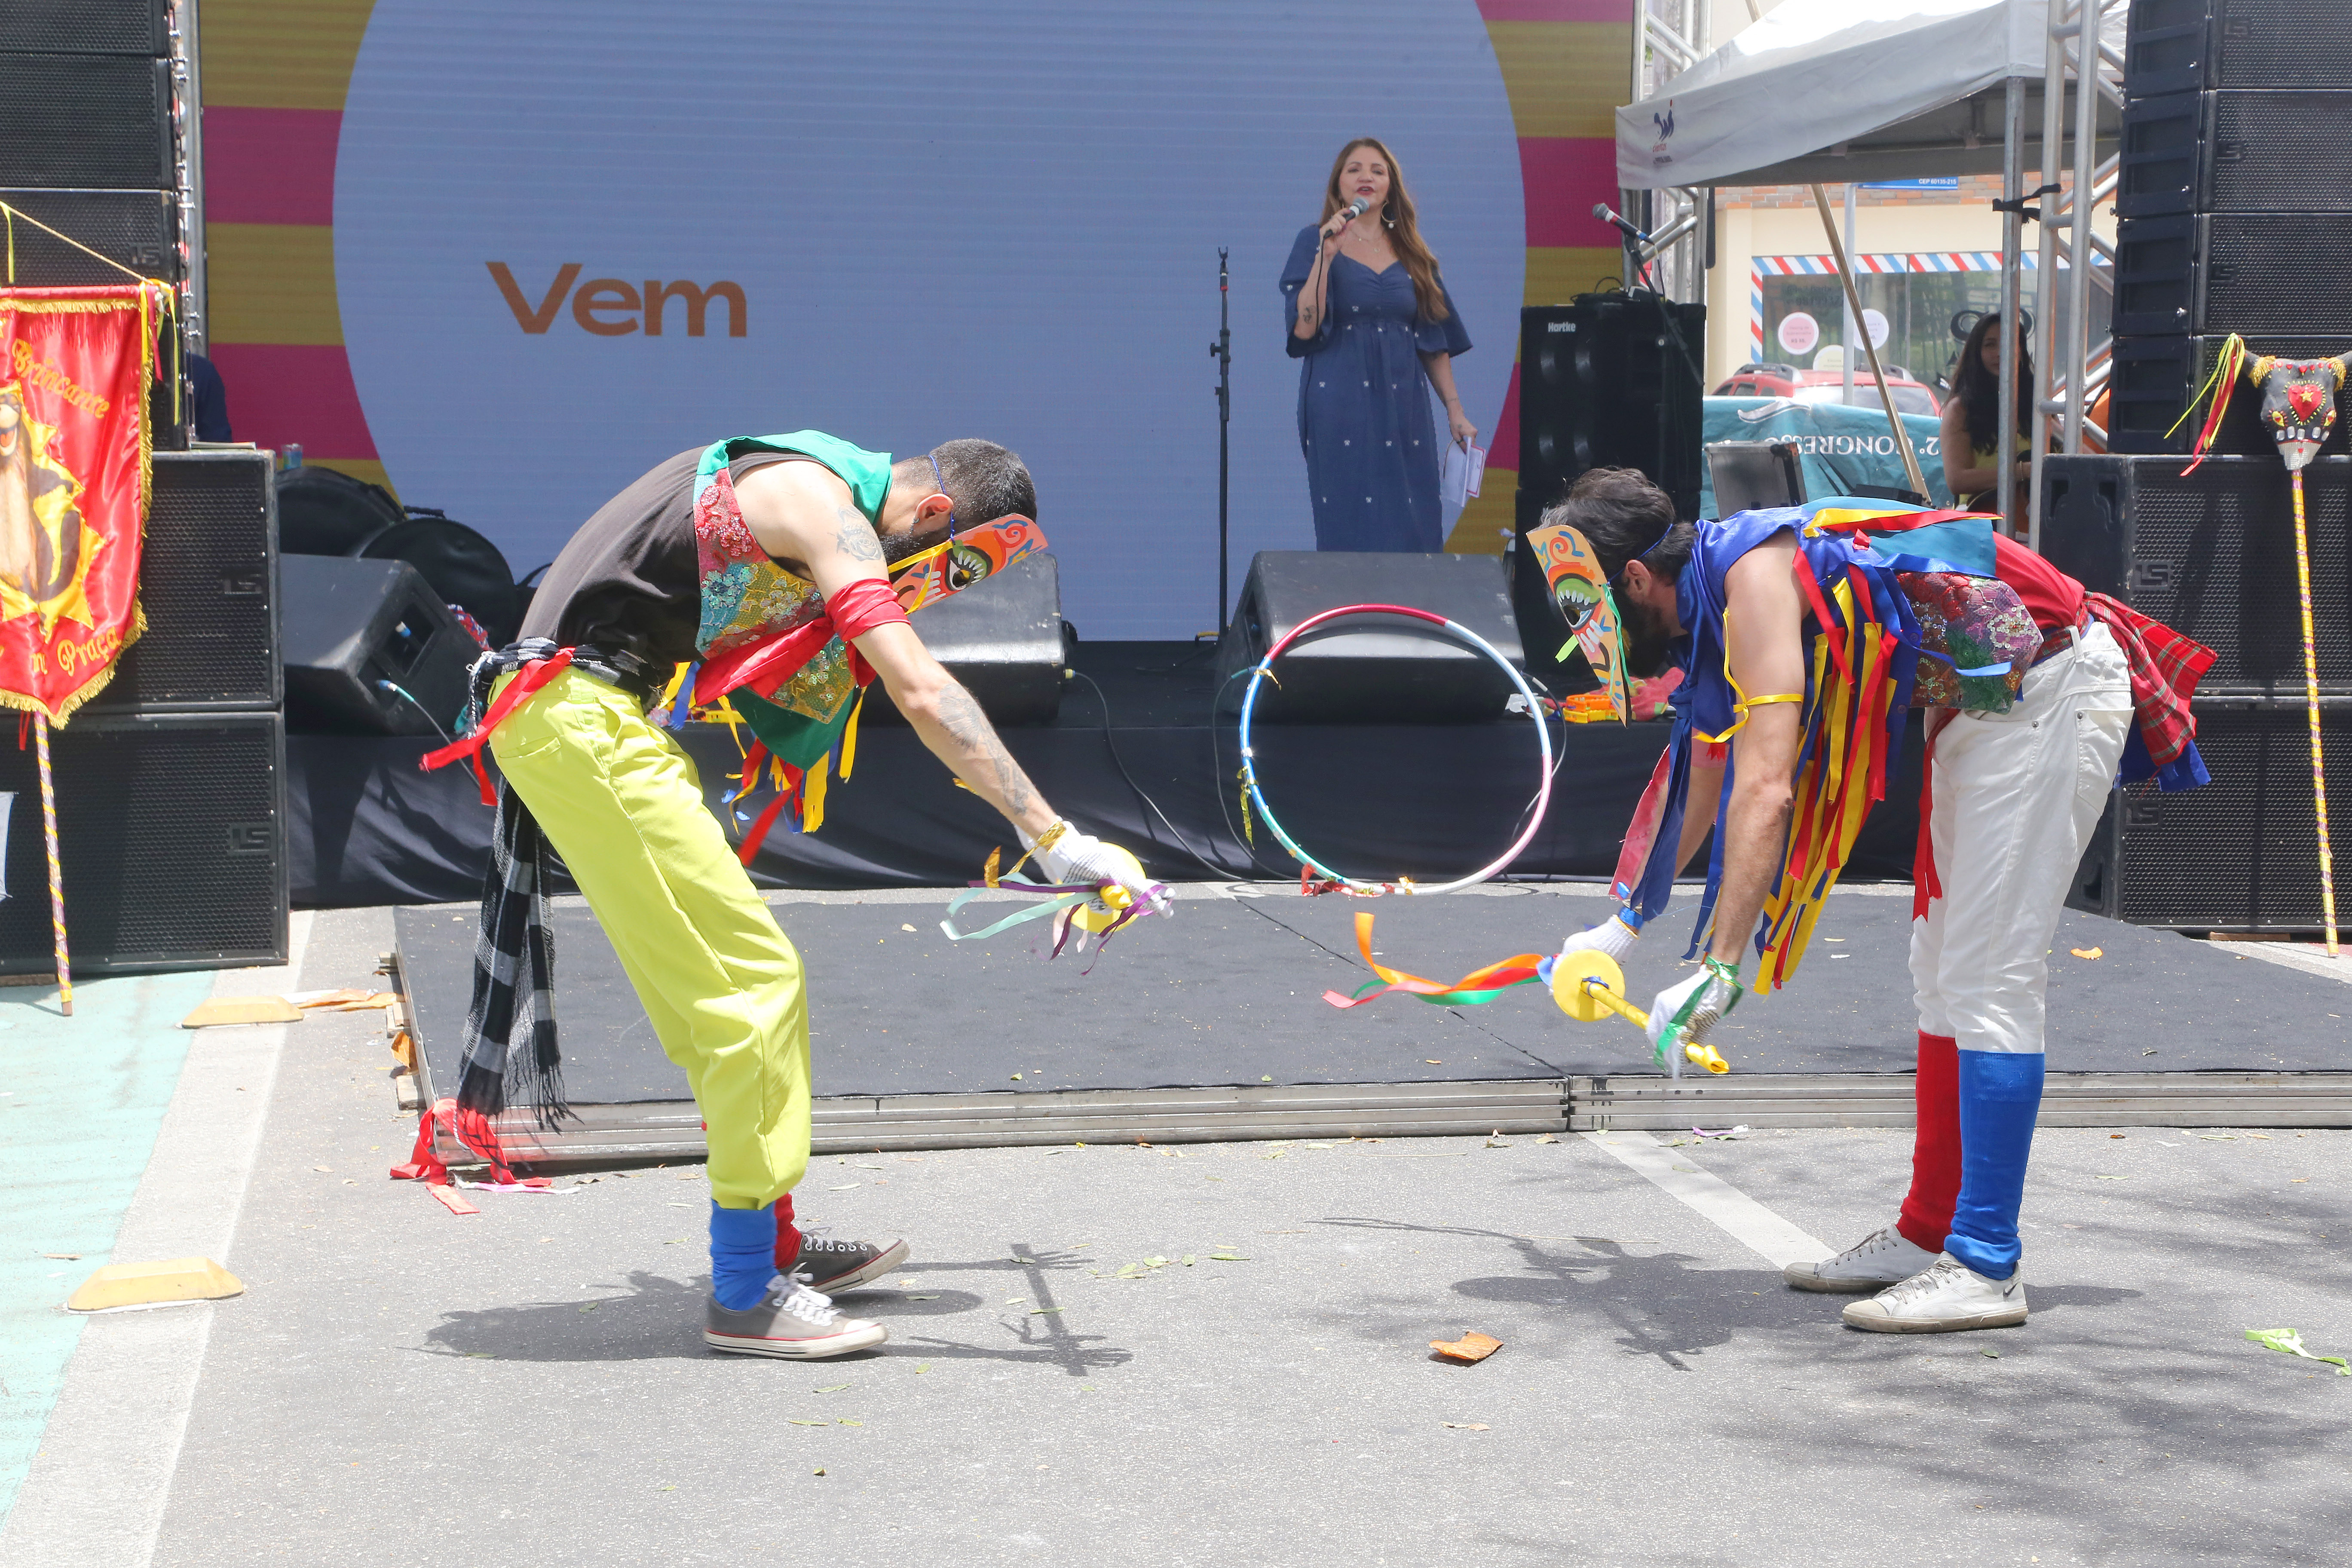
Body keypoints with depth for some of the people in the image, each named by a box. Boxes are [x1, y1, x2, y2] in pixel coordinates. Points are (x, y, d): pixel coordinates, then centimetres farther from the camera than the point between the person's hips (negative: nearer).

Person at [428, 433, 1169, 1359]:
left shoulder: (822, 491, 15)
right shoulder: (827, 509, -16)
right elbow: (922, 694, -27)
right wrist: (1051, 836, -30)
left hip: (582, 716, 10)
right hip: (580, 717, -10)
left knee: (713, 986, 14)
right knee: (753, 980, -10)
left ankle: (774, 1248, 24)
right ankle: (745, 1297, -5)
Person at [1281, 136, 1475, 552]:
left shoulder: (1411, 252, 13)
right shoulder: (1315, 242, 3)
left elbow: (1435, 343, 14)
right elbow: (1304, 329, -9)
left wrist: (1455, 411, 8)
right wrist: (1326, 256, -16)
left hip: (1403, 409, 3)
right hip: (1341, 410, -3)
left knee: (1415, 533, -3)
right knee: (1350, 533, -6)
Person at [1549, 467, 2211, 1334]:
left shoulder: (1755, 573, -22)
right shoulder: (1714, 601, 8)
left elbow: (1764, 790, -31)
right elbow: (1700, 785, 24)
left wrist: (1719, 971, -33)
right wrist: (1625, 925, 33)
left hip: (2051, 690, -10)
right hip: (1982, 703, 10)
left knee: (1989, 978, -11)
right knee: (1944, 973, 13)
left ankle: (1987, 1268, -8)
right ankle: (1929, 1236, 21)